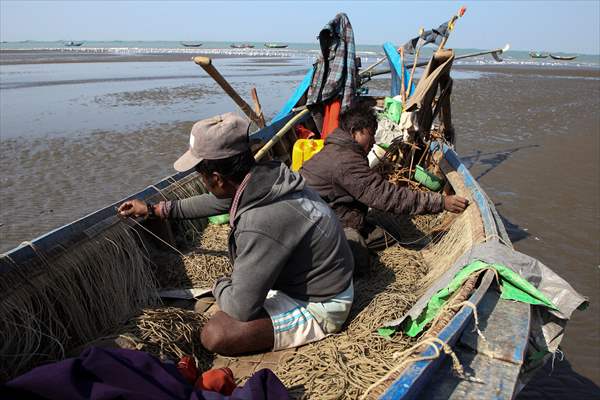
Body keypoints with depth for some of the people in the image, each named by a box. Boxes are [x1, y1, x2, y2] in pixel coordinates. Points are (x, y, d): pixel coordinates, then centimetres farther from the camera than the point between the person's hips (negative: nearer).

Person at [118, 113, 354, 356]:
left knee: (214, 336, -19)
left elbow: (242, 307, -27)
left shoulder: (260, 224, -36)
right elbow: (215, 201, 11)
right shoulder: (266, 175, -9)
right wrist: (155, 209, 20)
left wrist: (219, 287, -4)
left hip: (319, 307, -8)